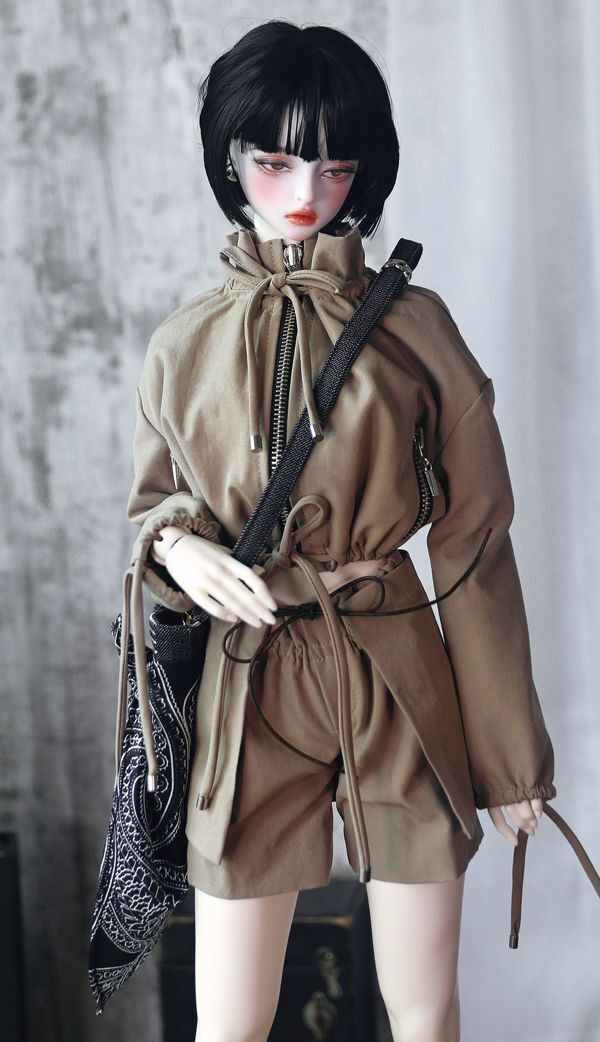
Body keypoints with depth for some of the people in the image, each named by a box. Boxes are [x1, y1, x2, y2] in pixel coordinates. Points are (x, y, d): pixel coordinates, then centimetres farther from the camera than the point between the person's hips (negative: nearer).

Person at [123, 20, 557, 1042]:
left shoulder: (415, 325, -2)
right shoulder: (181, 345, 2)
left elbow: (473, 544, 0)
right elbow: (150, 507, 14)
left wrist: (511, 759, 2)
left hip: (401, 686, 0)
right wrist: (179, 545, -13)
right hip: (248, 691, 1)